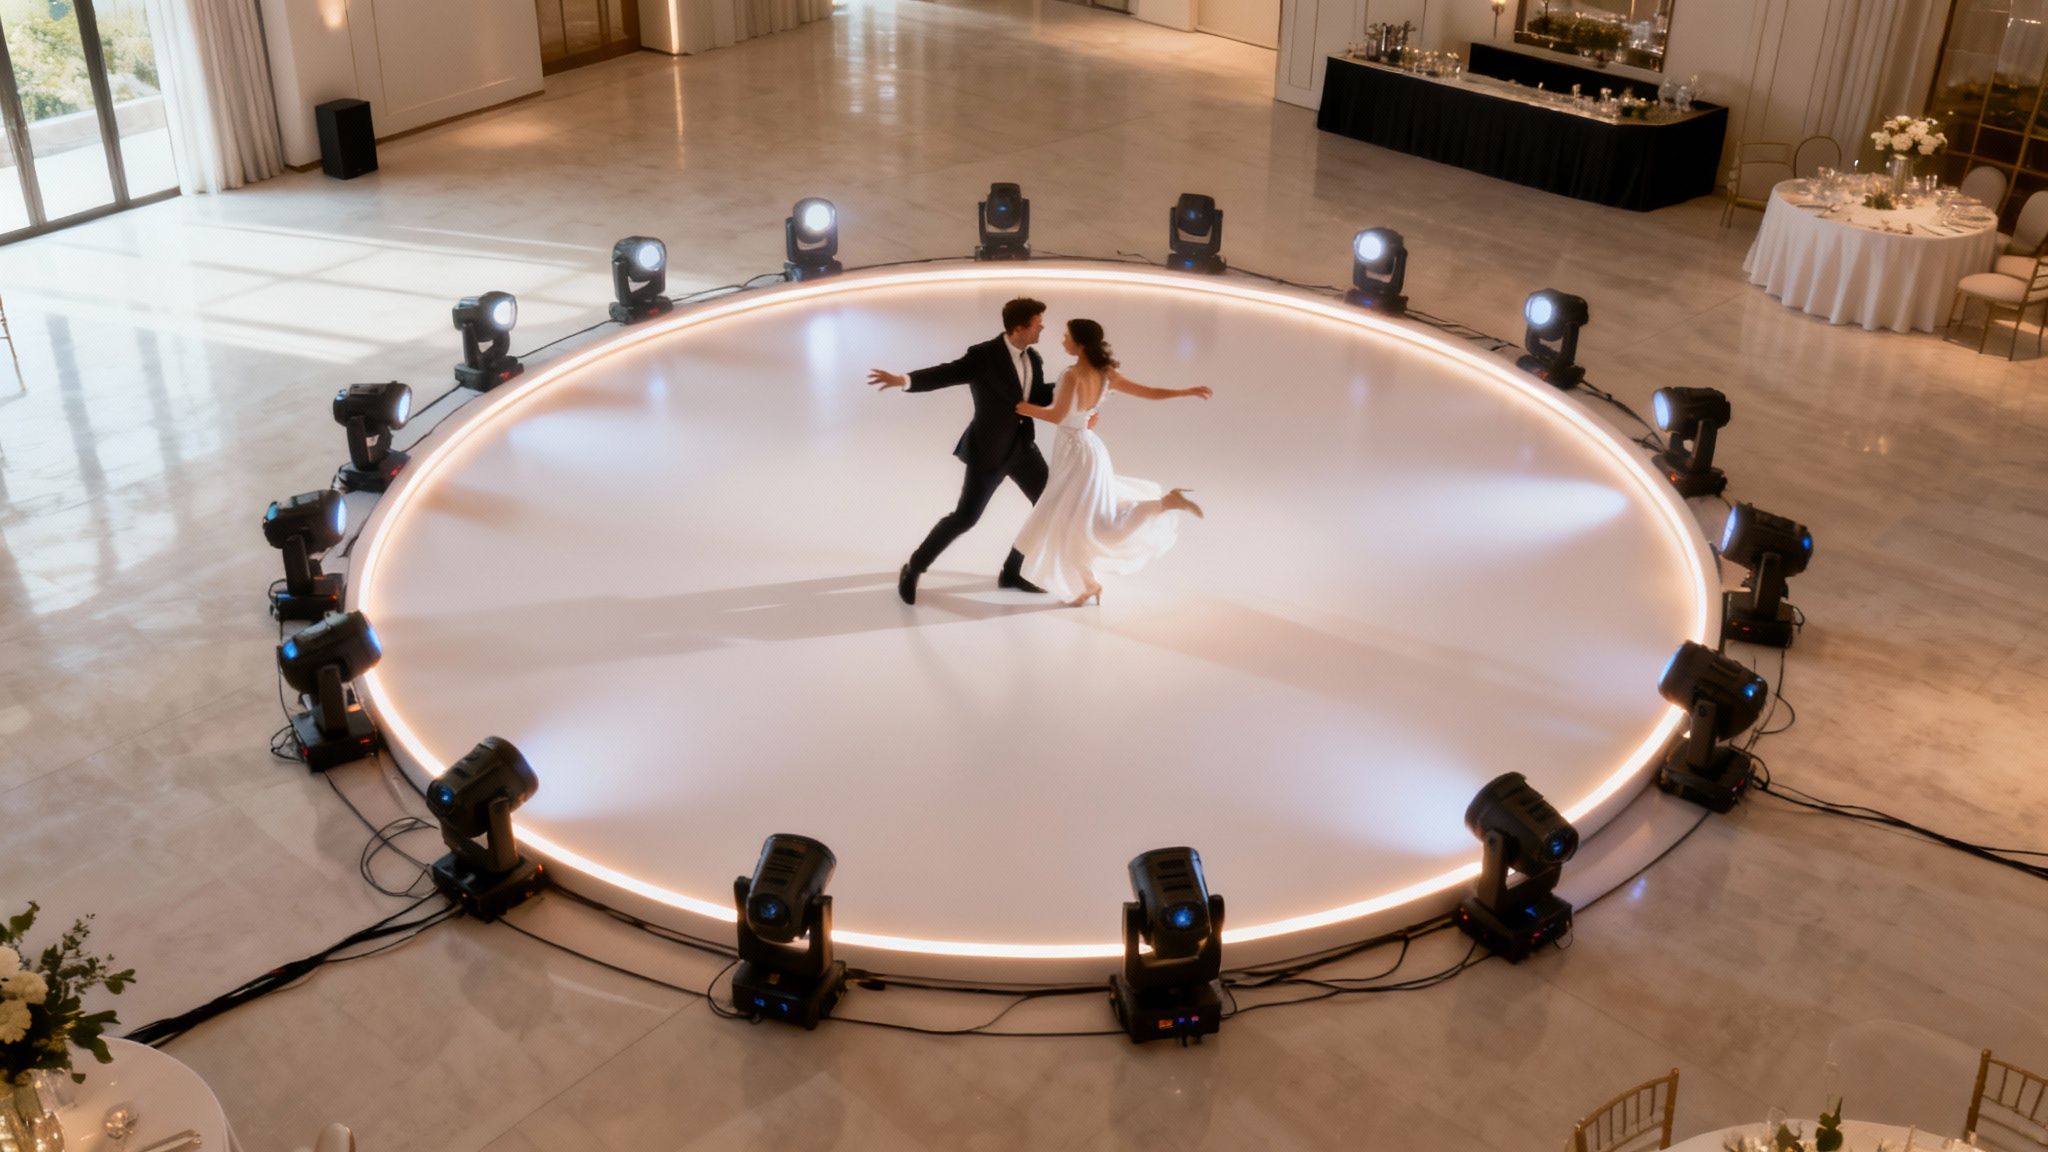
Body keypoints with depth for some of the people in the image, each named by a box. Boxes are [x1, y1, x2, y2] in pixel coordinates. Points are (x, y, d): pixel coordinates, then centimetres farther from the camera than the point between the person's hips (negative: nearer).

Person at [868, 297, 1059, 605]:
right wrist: (903, 380, -45)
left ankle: (1012, 572, 23)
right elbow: (946, 373, -29)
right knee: (965, 517, -4)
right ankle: (913, 569, 16)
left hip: (1022, 445, 7)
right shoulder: (985, 355, -19)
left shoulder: (1033, 359, 2)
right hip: (989, 450, -7)